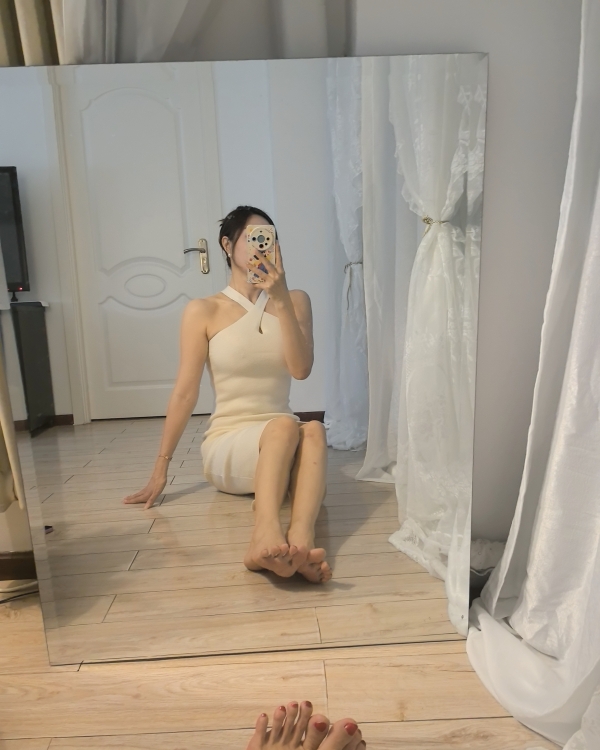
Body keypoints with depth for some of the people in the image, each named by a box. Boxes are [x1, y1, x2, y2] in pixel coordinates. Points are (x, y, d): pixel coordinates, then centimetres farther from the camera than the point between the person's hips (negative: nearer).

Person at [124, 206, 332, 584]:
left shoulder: (296, 301, 6)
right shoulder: (203, 311, -2)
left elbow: (301, 369, -8)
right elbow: (185, 393, -3)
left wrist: (280, 302, -19)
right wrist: (161, 469, -4)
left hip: (284, 438, 3)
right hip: (227, 443, -2)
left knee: (314, 431, -33)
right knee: (285, 426, -35)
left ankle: (302, 539, -56)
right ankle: (267, 533, -59)